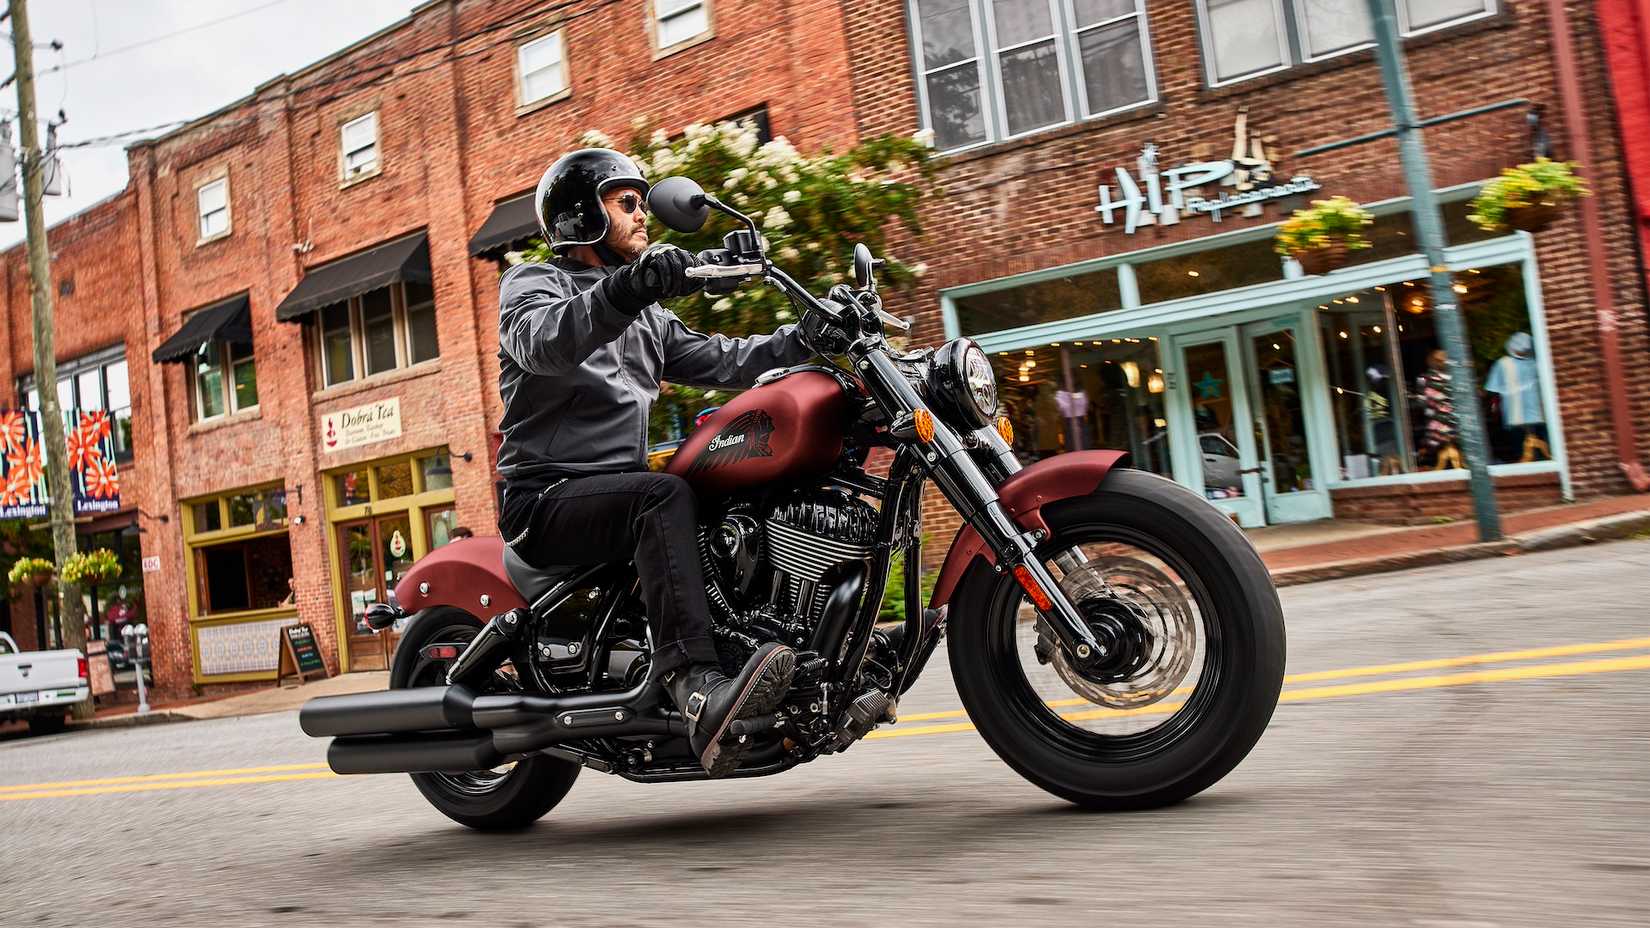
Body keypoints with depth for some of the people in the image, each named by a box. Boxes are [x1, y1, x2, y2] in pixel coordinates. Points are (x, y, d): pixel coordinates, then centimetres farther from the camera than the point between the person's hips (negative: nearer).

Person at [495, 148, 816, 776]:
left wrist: (809, 336, 0)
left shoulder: (648, 315, 24)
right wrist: (626, 288, -43)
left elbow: (719, 362, 15)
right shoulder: (531, 282, 1)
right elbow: (542, 341, -24)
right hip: (548, 497, -7)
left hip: (618, 486, 7)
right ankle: (698, 692, -49)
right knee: (664, 497, -36)